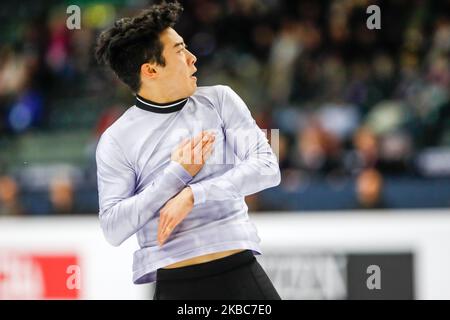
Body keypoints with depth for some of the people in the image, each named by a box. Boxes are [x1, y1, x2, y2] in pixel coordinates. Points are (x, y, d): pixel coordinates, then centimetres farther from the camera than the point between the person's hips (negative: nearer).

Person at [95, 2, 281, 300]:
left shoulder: (220, 100, 6)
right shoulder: (117, 141, 0)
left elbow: (267, 167, -4)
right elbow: (113, 228, -7)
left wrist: (193, 195, -13)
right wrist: (178, 173, -11)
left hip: (241, 271, 2)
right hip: (175, 284, -2)